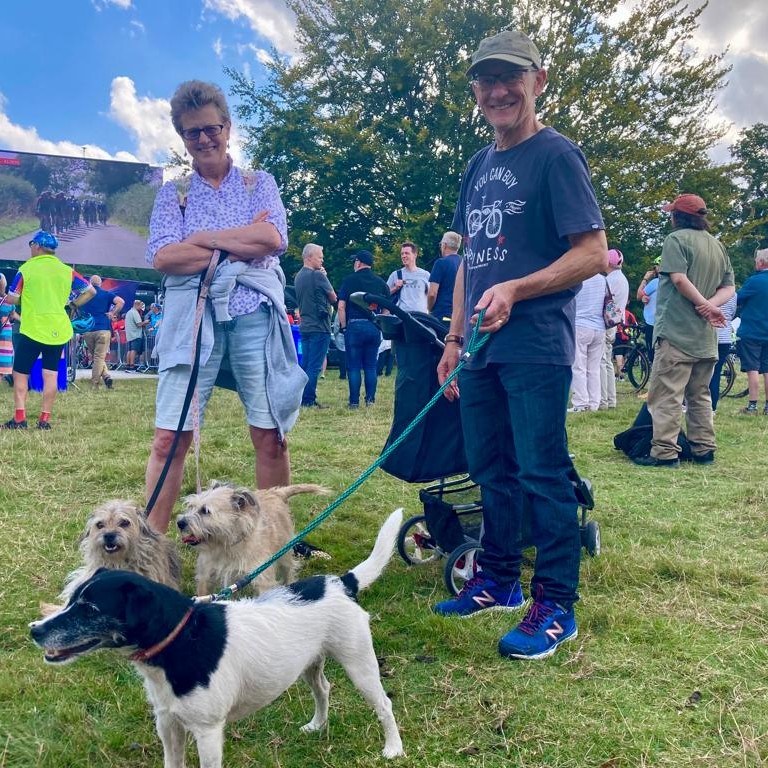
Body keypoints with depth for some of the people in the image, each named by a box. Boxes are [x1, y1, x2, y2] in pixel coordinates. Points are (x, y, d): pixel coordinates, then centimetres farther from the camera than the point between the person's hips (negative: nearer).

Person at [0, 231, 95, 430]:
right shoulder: (66, 270, 6)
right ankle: (45, 419, 5)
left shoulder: (26, 268, -4)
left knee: (20, 373, 5)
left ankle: (19, 418, -2)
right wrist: (73, 304, 14)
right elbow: (90, 291, 7)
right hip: (58, 331, 4)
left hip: (32, 330, -4)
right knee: (51, 374, 6)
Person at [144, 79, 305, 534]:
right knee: (170, 437, -5)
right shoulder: (173, 194, 14)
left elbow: (274, 239, -4)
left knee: (271, 436, 0)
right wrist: (240, 245, -5)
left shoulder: (258, 183, 14)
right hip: (192, 315, 0)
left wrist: (203, 239, -4)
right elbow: (163, 257, -3)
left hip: (255, 313, 0)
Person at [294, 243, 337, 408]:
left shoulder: (298, 276, 13)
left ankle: (302, 399, 15)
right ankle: (309, 400, -4)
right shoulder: (318, 275, -13)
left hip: (304, 326, 8)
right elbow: (333, 298, -4)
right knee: (315, 366, -5)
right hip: (319, 326, -8)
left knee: (305, 364, 12)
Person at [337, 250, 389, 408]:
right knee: (371, 366, 10)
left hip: (354, 325, -3)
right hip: (374, 327, 3)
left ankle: (354, 401, 2)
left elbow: (341, 306, -5)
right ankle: (370, 399, 9)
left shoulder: (349, 280, -2)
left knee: (354, 366, 2)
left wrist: (343, 326, 3)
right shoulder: (380, 282, 8)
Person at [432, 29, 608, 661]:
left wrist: (516, 289, -20)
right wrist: (455, 338, 14)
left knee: (542, 473, -3)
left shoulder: (556, 155, -5)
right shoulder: (480, 167, 17)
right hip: (482, 349, 7)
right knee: (491, 468, 13)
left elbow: (594, 253, -10)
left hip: (536, 348, -7)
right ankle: (499, 579, 28)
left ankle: (556, 605, 8)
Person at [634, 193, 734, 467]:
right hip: (706, 335, 8)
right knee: (700, 395, 15)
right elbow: (729, 288, 10)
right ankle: (704, 450, 18)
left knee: (666, 394, -7)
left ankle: (665, 452, -10)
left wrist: (706, 305, -14)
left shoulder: (676, 239, -5)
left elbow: (679, 279, -19)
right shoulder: (718, 246, 16)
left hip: (677, 332, -7)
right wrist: (711, 305, -7)